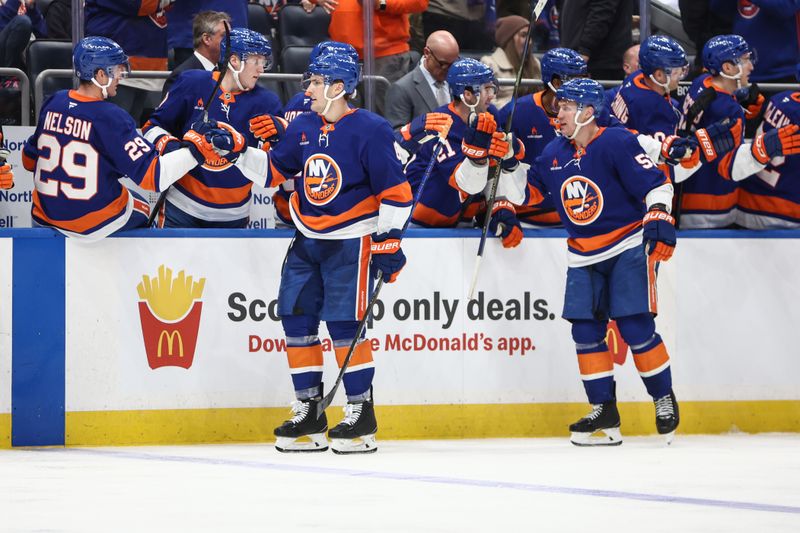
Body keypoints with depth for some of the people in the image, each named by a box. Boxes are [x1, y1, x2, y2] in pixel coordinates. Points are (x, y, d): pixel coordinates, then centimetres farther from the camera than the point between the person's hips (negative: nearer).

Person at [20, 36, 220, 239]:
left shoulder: (53, 104, -4)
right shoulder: (111, 118, -22)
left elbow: (29, 159, 9)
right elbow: (152, 175, -24)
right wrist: (195, 147, -19)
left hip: (45, 216, 5)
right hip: (95, 223, -5)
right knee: (142, 210, 26)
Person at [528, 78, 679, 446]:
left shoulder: (617, 143, -13)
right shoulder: (554, 152, 7)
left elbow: (656, 183, -17)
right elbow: (531, 190, 20)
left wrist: (659, 220, -29)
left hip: (630, 247, -6)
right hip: (584, 257, 6)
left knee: (635, 327, -12)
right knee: (585, 329, -2)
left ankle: (664, 399, 5)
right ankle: (604, 409, 6)